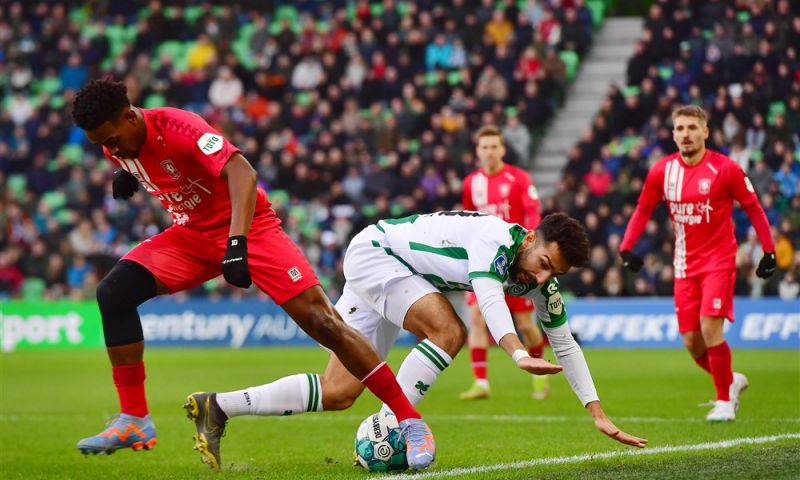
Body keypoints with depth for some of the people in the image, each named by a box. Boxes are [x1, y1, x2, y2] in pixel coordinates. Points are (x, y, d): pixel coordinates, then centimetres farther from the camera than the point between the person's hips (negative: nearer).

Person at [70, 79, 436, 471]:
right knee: (113, 292, -13)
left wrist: (237, 242, -52)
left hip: (246, 228, -7)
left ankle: (410, 422, -11)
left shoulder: (176, 127, -27)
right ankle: (134, 420, -5)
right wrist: (126, 175, -3)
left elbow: (241, 172, -40)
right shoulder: (117, 143, -4)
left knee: (321, 320, -16)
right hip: (192, 234, 7)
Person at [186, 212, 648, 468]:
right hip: (373, 251, -8)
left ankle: (218, 407, 11)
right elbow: (489, 297, -47)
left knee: (338, 394, 3)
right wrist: (518, 353, -62)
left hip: (393, 273, 8)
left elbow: (566, 345, 0)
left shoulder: (541, 279, -7)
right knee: (449, 330, -29)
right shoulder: (495, 238, -30)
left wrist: (599, 414, -5)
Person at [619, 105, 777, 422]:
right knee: (692, 342, 2)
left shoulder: (725, 169, -10)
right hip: (685, 264, 4)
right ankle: (731, 381, 28)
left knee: (710, 328, -17)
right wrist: (626, 247, 0)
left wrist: (768, 251, -4)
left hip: (718, 260, -4)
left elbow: (753, 208, -2)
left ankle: (724, 400, -1)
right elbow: (643, 209, 12)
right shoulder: (662, 171, 1)